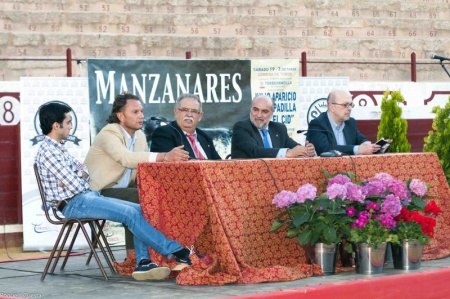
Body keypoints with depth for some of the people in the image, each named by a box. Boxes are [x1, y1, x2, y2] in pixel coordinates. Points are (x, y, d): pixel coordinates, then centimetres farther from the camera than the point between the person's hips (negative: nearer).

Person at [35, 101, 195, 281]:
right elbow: (75, 185, -17)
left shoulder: (58, 148, 18)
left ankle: (143, 263, -16)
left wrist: (81, 173, -6)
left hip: (88, 196, 10)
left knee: (139, 210, -5)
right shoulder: (48, 152, -14)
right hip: (75, 204, -10)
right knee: (130, 213, -22)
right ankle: (175, 251, -16)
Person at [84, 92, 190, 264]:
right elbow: (127, 158, -36)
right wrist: (165, 156, -43)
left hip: (122, 190, 8)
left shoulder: (140, 136, 9)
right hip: (98, 193, -8)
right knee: (137, 196, -28)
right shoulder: (109, 134, -17)